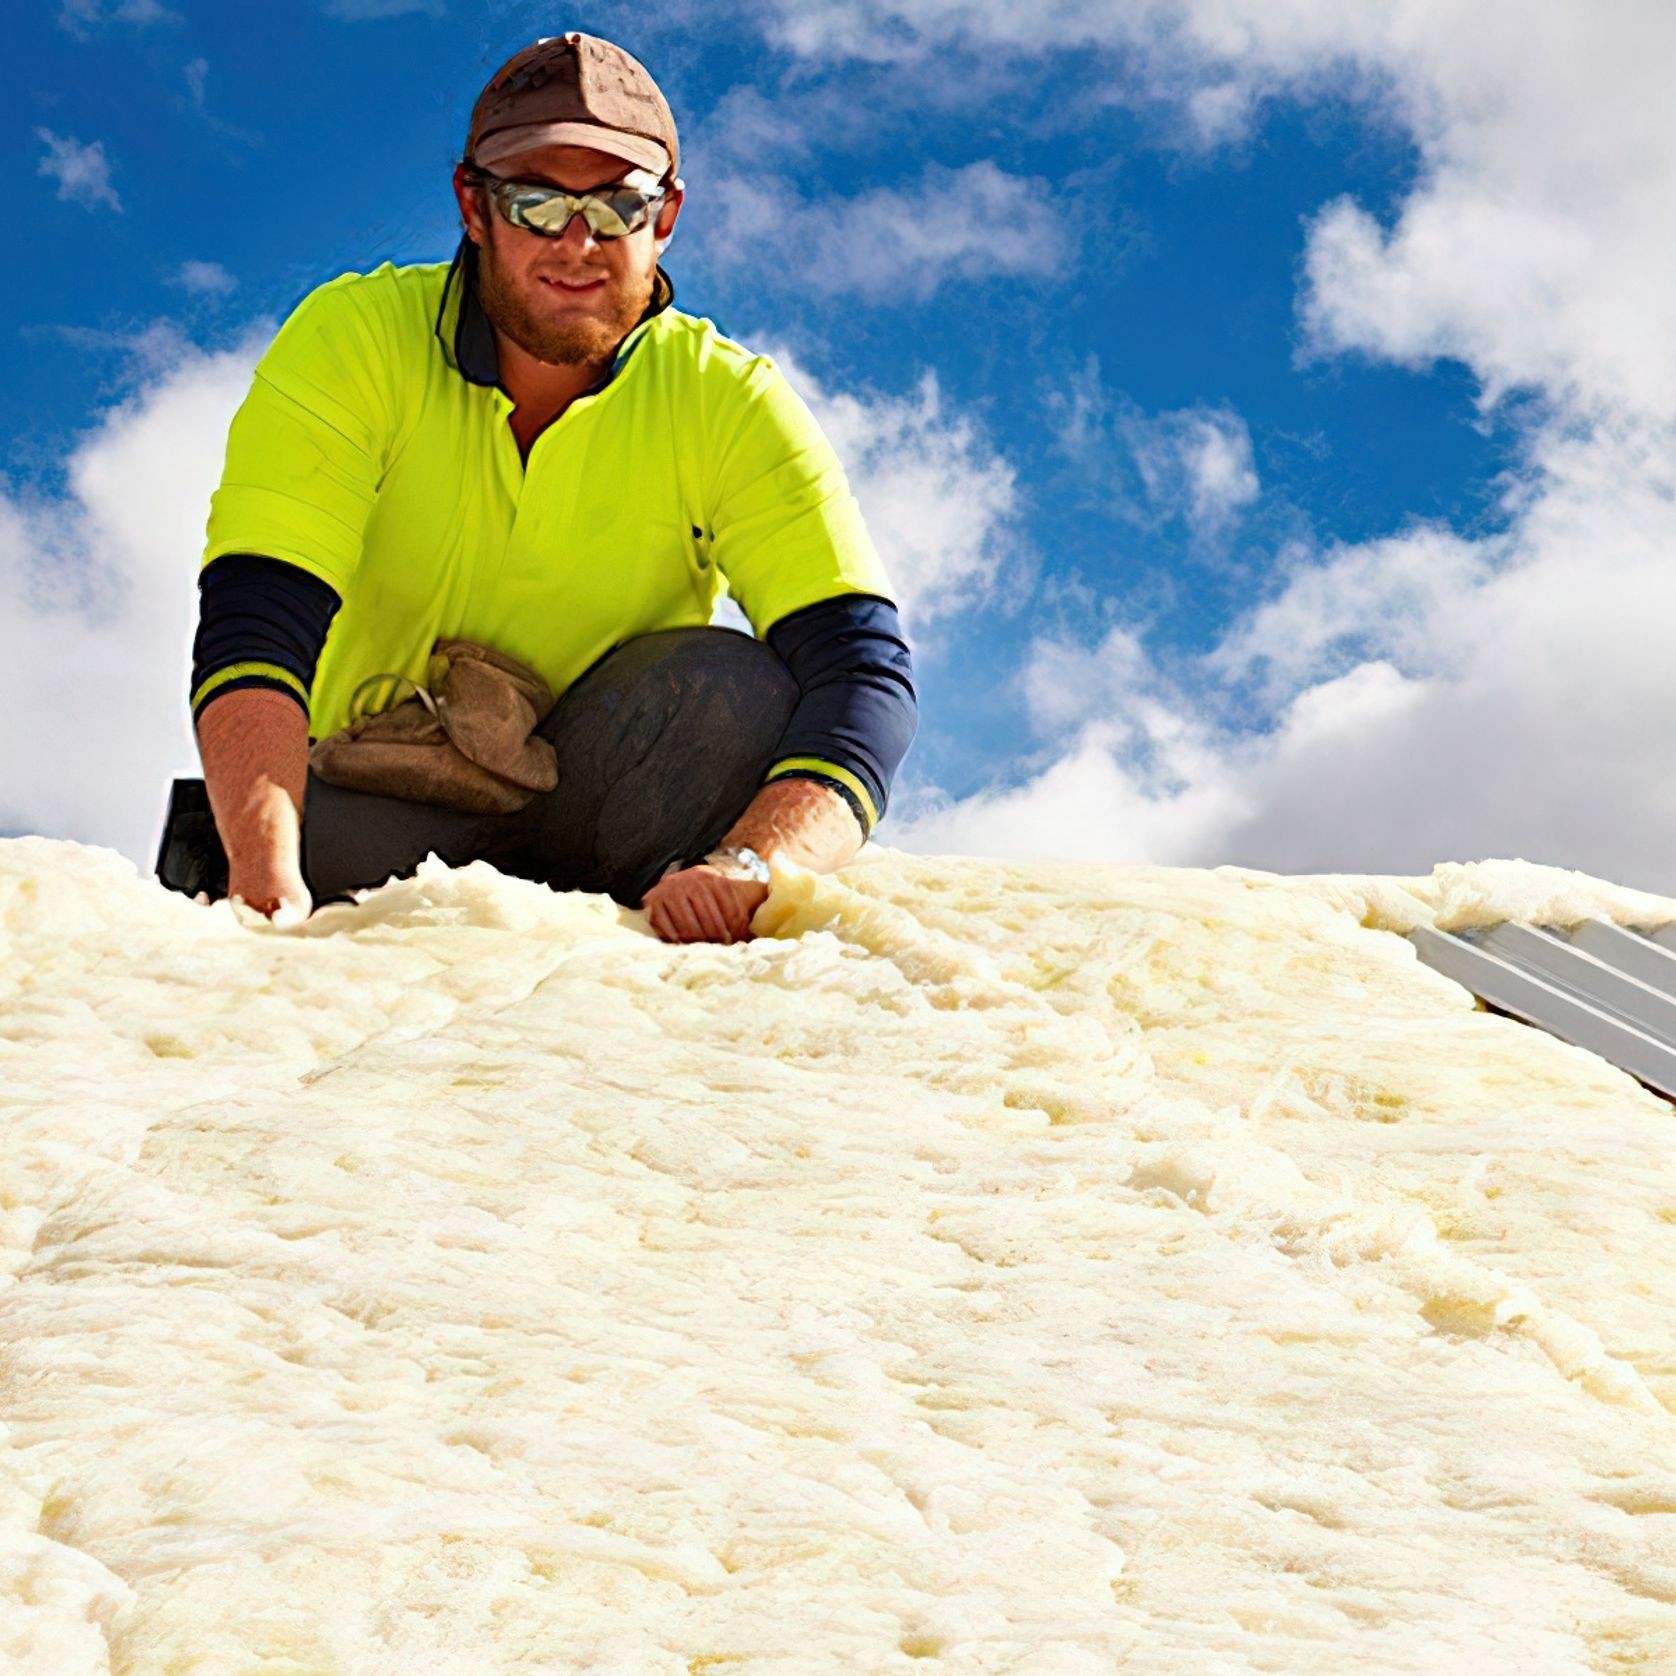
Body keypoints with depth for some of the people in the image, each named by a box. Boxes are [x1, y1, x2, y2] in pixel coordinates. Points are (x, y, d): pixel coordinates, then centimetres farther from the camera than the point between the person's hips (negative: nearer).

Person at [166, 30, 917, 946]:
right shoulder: (353, 341, -12)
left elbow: (865, 670, -21)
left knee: (732, 685, -28)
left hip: (588, 803, 2)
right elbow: (254, 624, -23)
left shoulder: (730, 405, -10)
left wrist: (747, 873, -42)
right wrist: (267, 875, -42)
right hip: (377, 806, -2)